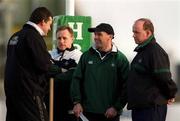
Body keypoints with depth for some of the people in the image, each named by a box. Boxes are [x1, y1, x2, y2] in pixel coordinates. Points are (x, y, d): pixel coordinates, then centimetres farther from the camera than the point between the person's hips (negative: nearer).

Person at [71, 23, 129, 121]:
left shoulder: (120, 59, 1)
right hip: (88, 112, 2)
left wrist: (117, 107, -10)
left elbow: (125, 86, -4)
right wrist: (77, 102, -1)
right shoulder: (86, 56, 9)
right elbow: (76, 80, 9)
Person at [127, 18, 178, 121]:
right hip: (138, 107, 10)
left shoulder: (155, 52, -16)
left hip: (151, 108, -10)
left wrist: (170, 95, -7)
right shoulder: (142, 51, 16)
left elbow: (164, 78, -20)